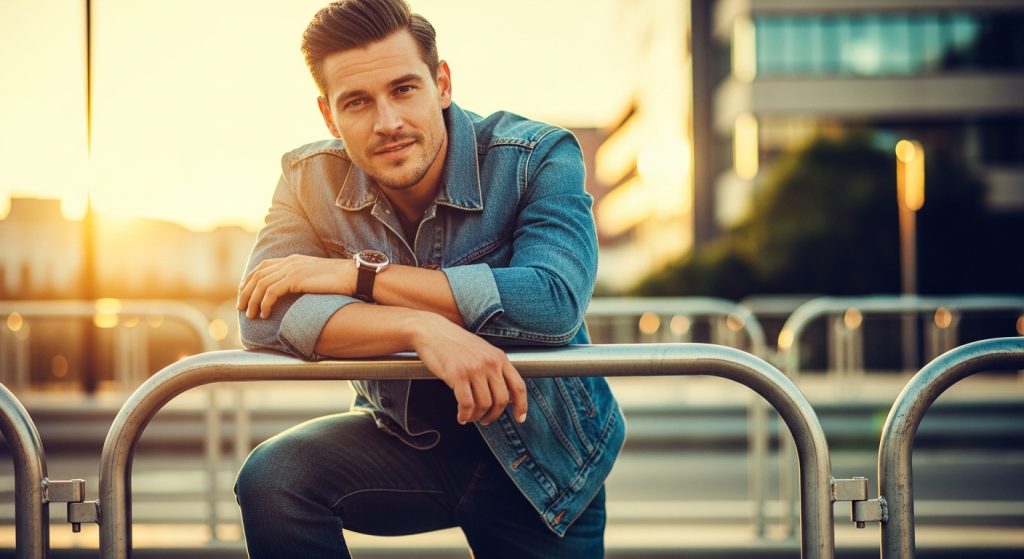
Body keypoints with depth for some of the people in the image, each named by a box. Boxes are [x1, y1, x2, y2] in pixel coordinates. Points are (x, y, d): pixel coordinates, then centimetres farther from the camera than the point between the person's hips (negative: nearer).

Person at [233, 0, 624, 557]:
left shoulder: (538, 157, -19)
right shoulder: (312, 179, -11)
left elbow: (554, 303, -35)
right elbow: (263, 319, -24)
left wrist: (357, 273, -31)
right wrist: (423, 328, -40)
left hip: (539, 456, -1)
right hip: (406, 440, 2)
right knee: (271, 477, -23)